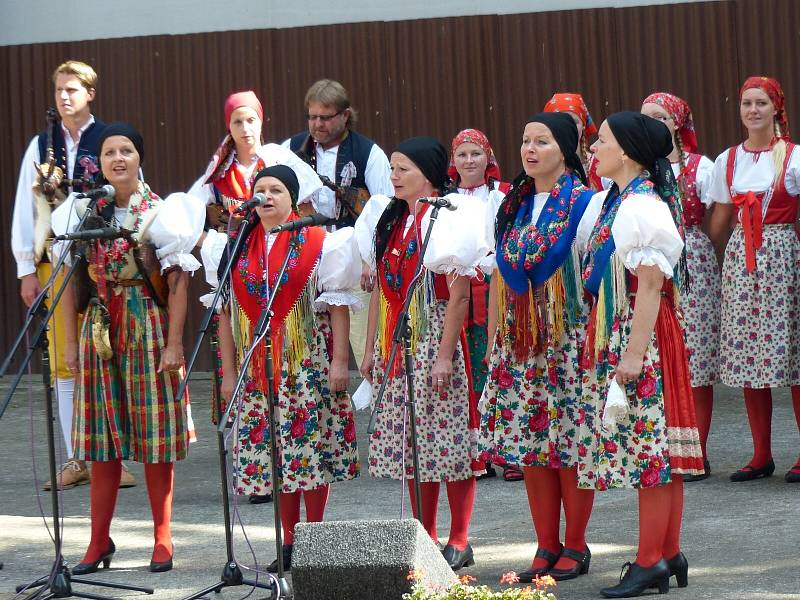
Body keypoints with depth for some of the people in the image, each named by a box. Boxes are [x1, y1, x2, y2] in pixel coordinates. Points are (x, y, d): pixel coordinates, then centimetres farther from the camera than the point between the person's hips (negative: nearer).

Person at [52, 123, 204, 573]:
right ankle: (100, 541, 12)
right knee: (102, 437, 6)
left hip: (149, 330, -3)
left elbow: (178, 283, -6)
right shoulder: (84, 213, 6)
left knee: (156, 436, 1)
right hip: (99, 331, 3)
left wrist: (174, 342, -12)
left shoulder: (160, 212, -4)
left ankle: (163, 540, 9)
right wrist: (73, 340, 6)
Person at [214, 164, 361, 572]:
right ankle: (289, 543, 11)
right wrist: (228, 371, 6)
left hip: (309, 363, -3)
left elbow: (338, 305, -2)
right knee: (271, 450, 4)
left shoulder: (319, 244, 0)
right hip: (258, 367, 3)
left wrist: (339, 361, -9)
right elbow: (226, 313, 10)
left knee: (312, 446, -2)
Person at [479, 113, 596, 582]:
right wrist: (495, 333, 13)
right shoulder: (515, 204, 14)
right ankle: (547, 546, 13)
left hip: (567, 336, -6)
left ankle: (575, 546, 7)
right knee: (529, 441, 5)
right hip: (519, 339, 6)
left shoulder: (583, 203, -4)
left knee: (570, 440, -3)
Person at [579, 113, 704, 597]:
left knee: (648, 446, -5)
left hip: (643, 338, -9)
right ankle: (669, 555, 17)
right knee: (657, 448, 11)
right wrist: (604, 347, 16)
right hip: (615, 335, 9)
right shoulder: (610, 201, 13)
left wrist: (634, 354, -22)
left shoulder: (642, 207, -15)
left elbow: (651, 286, -19)